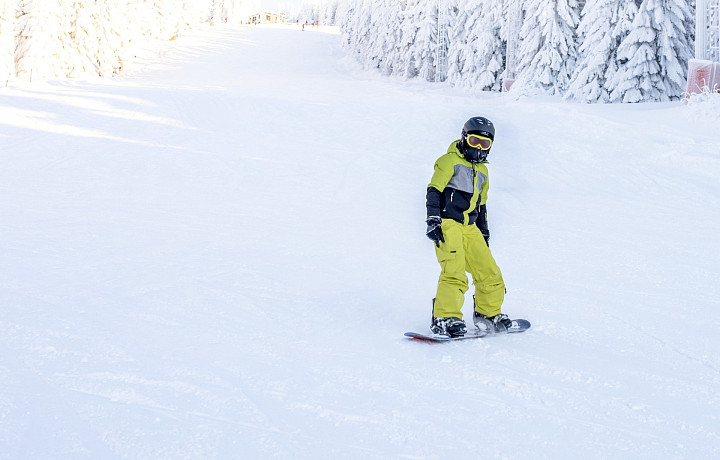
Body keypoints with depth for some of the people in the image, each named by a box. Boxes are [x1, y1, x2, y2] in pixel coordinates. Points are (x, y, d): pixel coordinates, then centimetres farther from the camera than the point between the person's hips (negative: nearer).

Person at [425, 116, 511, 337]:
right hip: (447, 224, -7)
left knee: (490, 274, 5)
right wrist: (433, 220, -17)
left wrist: (484, 234, 27)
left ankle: (488, 314, 23)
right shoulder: (450, 161, -1)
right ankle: (445, 319, -21)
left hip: (469, 228, 7)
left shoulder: (482, 171, 22)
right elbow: (433, 191, -8)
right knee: (454, 270, -23)